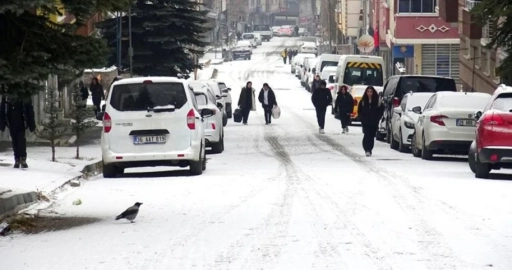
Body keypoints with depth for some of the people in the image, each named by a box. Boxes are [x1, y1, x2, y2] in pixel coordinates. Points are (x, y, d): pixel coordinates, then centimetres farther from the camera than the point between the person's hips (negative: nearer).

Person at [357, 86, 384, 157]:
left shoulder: (377, 101, 0)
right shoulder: (363, 101, 4)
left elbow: (381, 110, 5)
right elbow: (359, 111, 11)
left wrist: (377, 118, -2)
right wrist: (362, 118, 0)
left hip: (374, 122, 1)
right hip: (365, 122, -1)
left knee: (372, 136, 6)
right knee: (367, 135, -14)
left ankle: (369, 149, 19)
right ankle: (367, 149, -18)